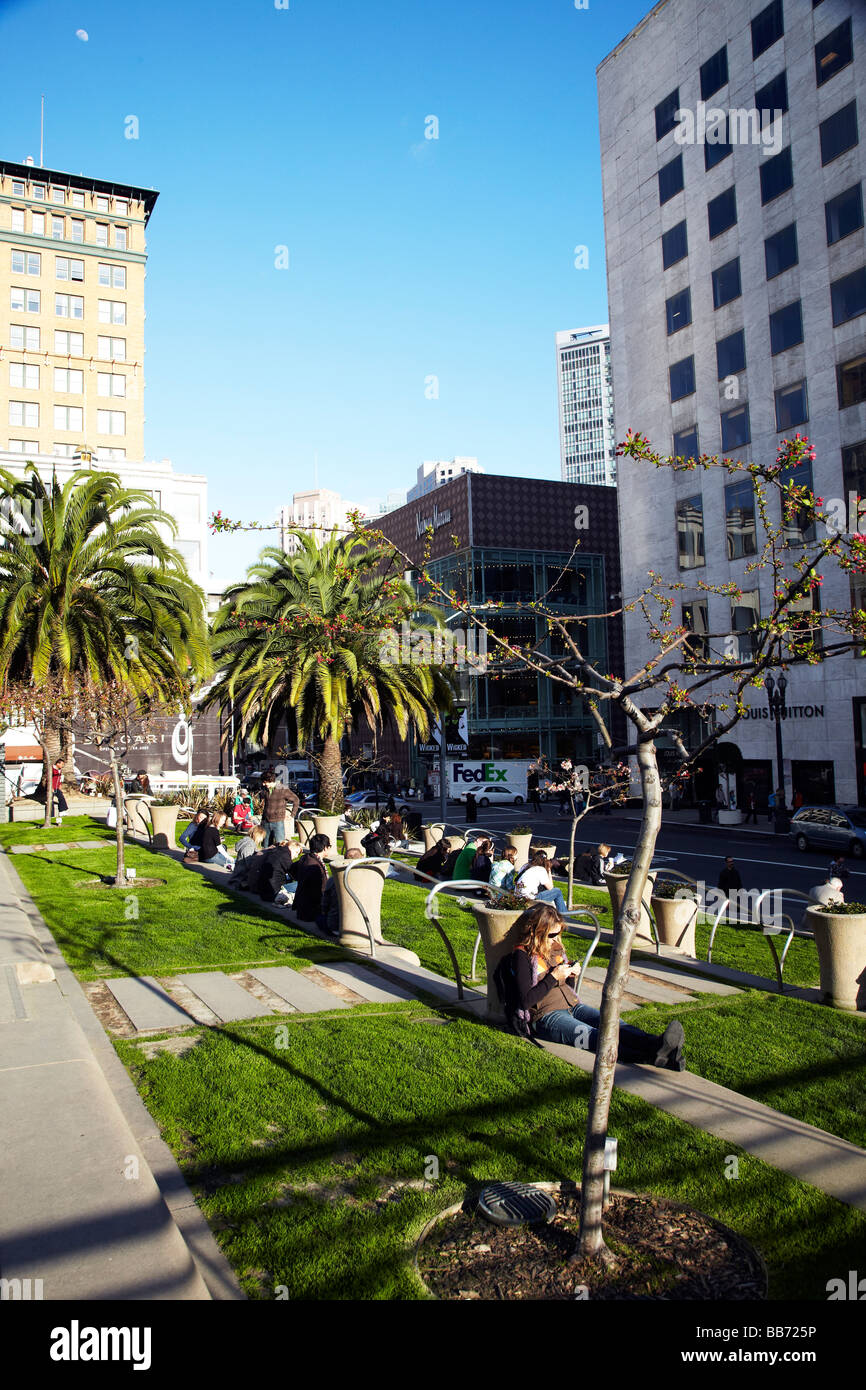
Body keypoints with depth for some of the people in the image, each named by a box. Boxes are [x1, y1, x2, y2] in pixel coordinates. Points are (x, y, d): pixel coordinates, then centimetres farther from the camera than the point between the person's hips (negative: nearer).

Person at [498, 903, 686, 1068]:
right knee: (590, 1036, -34)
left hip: (571, 1005, 8)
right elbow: (525, 1001, -15)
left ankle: (655, 1044, -47)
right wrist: (554, 978, -15)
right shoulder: (522, 955, -7)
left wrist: (570, 974, 5)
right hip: (546, 1015, -8)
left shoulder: (554, 948, 16)